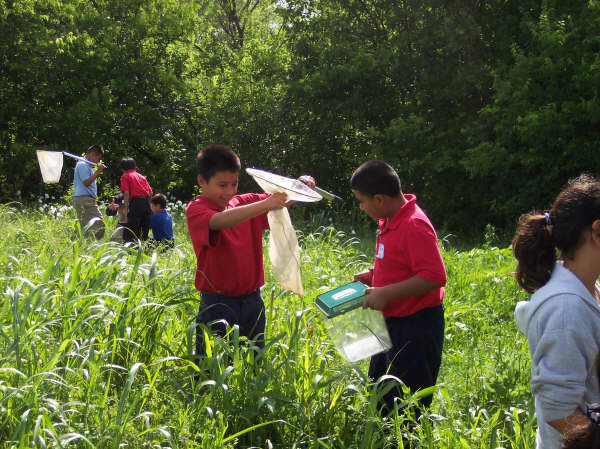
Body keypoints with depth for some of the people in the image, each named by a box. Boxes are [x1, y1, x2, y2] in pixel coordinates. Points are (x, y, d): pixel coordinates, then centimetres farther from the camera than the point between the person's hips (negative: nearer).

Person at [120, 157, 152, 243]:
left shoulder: (125, 176, 6)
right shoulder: (141, 176, 22)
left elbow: (126, 192, -7)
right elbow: (150, 191, 16)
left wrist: (126, 207, -5)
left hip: (136, 201, -6)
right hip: (147, 202, 6)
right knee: (144, 231, 12)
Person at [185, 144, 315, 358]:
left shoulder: (245, 203, 7)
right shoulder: (195, 210, -9)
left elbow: (283, 198, 8)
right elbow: (219, 221, -30)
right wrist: (264, 205, -39)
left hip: (251, 301, 5)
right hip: (217, 305, -5)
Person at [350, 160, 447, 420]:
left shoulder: (414, 227, -23)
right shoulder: (390, 220, 8)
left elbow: (435, 277, -29)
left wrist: (386, 293, -27)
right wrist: (372, 276, 8)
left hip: (416, 327, -11)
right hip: (393, 321, 11)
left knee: (406, 408, -3)